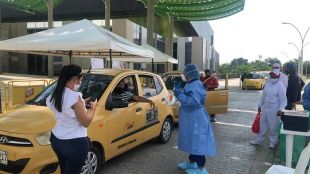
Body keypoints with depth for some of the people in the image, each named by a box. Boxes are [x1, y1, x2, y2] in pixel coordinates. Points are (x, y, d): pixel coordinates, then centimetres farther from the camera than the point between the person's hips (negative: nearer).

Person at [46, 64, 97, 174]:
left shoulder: (56, 95, 2)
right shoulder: (75, 97, -23)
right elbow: (86, 122, -17)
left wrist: (82, 103, 12)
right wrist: (92, 107, -2)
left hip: (56, 139, 8)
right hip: (75, 143, -8)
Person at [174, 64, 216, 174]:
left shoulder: (196, 85, -20)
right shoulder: (191, 84, 13)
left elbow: (194, 101, -30)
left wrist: (180, 94, -27)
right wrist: (179, 90, 18)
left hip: (195, 119, -11)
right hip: (191, 118, 11)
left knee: (197, 143, -5)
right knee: (193, 142, 19)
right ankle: (191, 162, 32)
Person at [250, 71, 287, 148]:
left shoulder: (280, 86, -11)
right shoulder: (267, 84, 7)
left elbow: (283, 99, -12)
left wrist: (280, 109, -19)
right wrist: (260, 106, 17)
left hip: (274, 110, -6)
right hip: (265, 108, 6)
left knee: (273, 127, 3)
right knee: (262, 125, 14)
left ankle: (273, 141, 21)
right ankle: (259, 140, 26)